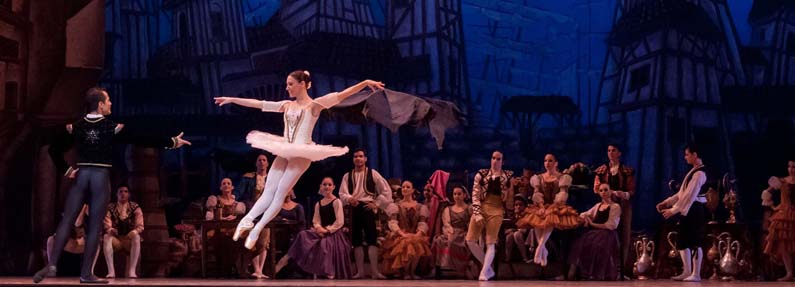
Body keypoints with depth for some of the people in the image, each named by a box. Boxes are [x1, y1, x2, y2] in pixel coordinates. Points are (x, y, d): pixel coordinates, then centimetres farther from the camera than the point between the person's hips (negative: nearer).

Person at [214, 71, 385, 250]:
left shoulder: (315, 104, -1)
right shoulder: (287, 105, 14)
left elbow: (343, 95, -8)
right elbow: (258, 104, 16)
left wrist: (366, 83, -19)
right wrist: (232, 99, 15)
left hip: (301, 153, -6)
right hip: (283, 152, 6)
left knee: (280, 193, -6)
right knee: (269, 191, 0)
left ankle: (257, 230, -4)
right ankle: (247, 221, -6)